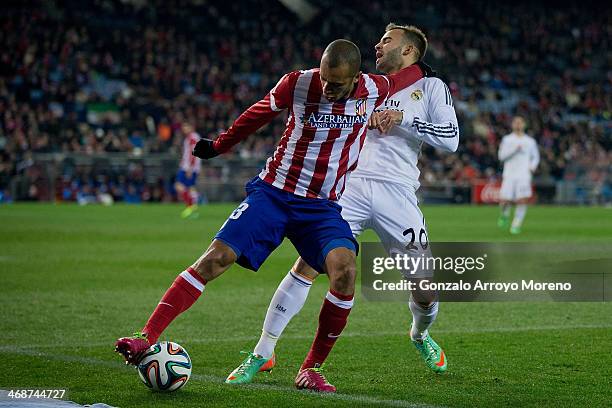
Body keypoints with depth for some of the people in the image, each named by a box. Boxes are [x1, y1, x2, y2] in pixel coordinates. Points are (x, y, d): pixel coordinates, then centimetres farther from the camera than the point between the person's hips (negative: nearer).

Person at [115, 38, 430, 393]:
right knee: (215, 259, -17)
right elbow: (259, 113, 10)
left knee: (345, 270, -27)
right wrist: (219, 145, 22)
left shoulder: (375, 90, -7)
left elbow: (405, 77, 17)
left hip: (323, 206, 1)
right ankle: (145, 339, -17)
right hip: (274, 191, -1)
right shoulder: (298, 83, -10)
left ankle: (312, 369, -11)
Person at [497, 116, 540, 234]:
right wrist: (515, 149, -15)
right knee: (504, 202, -8)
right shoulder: (506, 139, 8)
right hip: (509, 175, 0)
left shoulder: (530, 141, 13)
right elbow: (501, 156, -3)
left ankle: (516, 225, -5)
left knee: (522, 201, -16)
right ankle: (504, 216, 25)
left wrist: (532, 167, 3)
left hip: (524, 175, 0)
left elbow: (536, 157, 22)